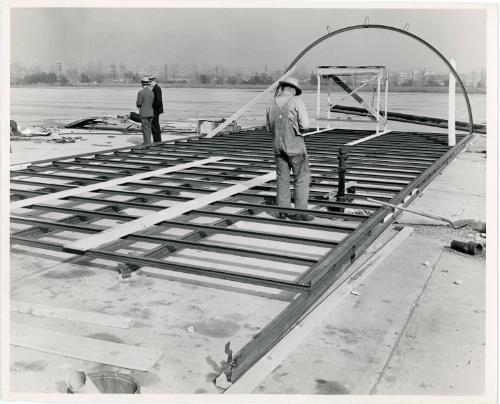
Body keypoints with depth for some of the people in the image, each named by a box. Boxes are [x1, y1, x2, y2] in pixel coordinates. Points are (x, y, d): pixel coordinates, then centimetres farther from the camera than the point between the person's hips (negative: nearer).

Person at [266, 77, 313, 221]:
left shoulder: (271, 104, 5)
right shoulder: (296, 101, -11)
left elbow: (269, 127, 15)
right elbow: (305, 124, -15)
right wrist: (299, 128, 5)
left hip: (278, 145, 5)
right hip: (295, 145, -5)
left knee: (282, 178, 12)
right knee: (302, 178, 4)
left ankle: (283, 210, 15)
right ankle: (299, 211, 2)